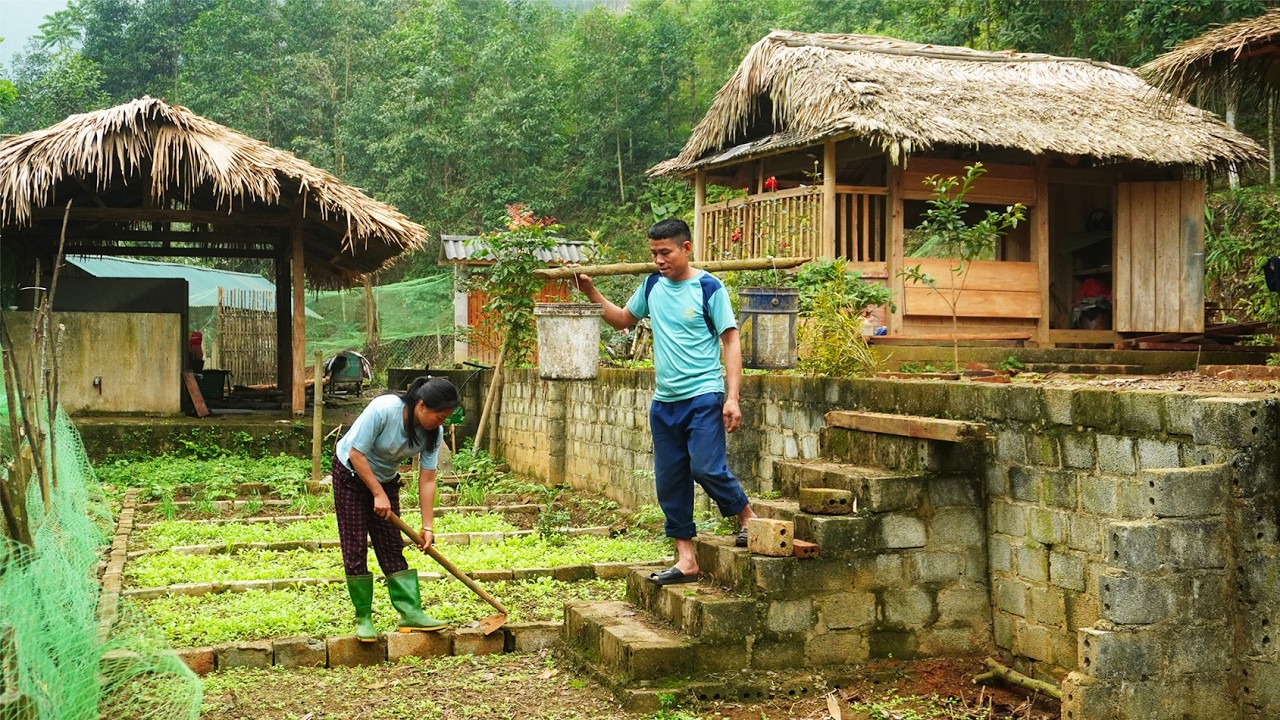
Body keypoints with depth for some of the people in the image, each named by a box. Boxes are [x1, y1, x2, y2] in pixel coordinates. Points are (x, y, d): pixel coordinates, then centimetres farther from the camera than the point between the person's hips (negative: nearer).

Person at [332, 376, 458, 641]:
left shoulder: (434, 432, -17)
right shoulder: (382, 410, -34)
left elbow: (427, 480, -13)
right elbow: (356, 453, -27)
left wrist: (427, 527, -15)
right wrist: (378, 494, -24)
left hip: (385, 479, 5)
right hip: (351, 473, -5)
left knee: (392, 547, 1)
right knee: (355, 548, -6)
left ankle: (410, 612, -2)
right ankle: (363, 617, 0)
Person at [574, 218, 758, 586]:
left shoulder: (709, 288, -8)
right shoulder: (652, 286, 9)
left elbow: (731, 342, -9)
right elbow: (622, 319, 24)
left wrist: (732, 397, -16)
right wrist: (592, 293, 9)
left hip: (703, 397, -6)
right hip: (664, 401, 6)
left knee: (707, 468, -17)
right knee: (669, 480, 7)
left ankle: (747, 517, 10)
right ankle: (686, 559, 15)